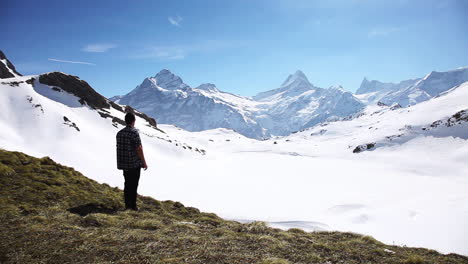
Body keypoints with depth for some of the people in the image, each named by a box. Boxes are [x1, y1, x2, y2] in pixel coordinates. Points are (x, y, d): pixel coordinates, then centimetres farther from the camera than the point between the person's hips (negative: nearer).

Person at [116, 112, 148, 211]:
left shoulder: (119, 133, 6)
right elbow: (139, 149, -17)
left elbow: (119, 148, 12)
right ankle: (133, 205, 8)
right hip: (135, 163, -6)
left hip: (124, 163, 7)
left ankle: (127, 205, 20)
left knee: (127, 184, 14)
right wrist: (144, 162, -9)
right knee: (134, 184, 2)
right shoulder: (134, 132, -16)